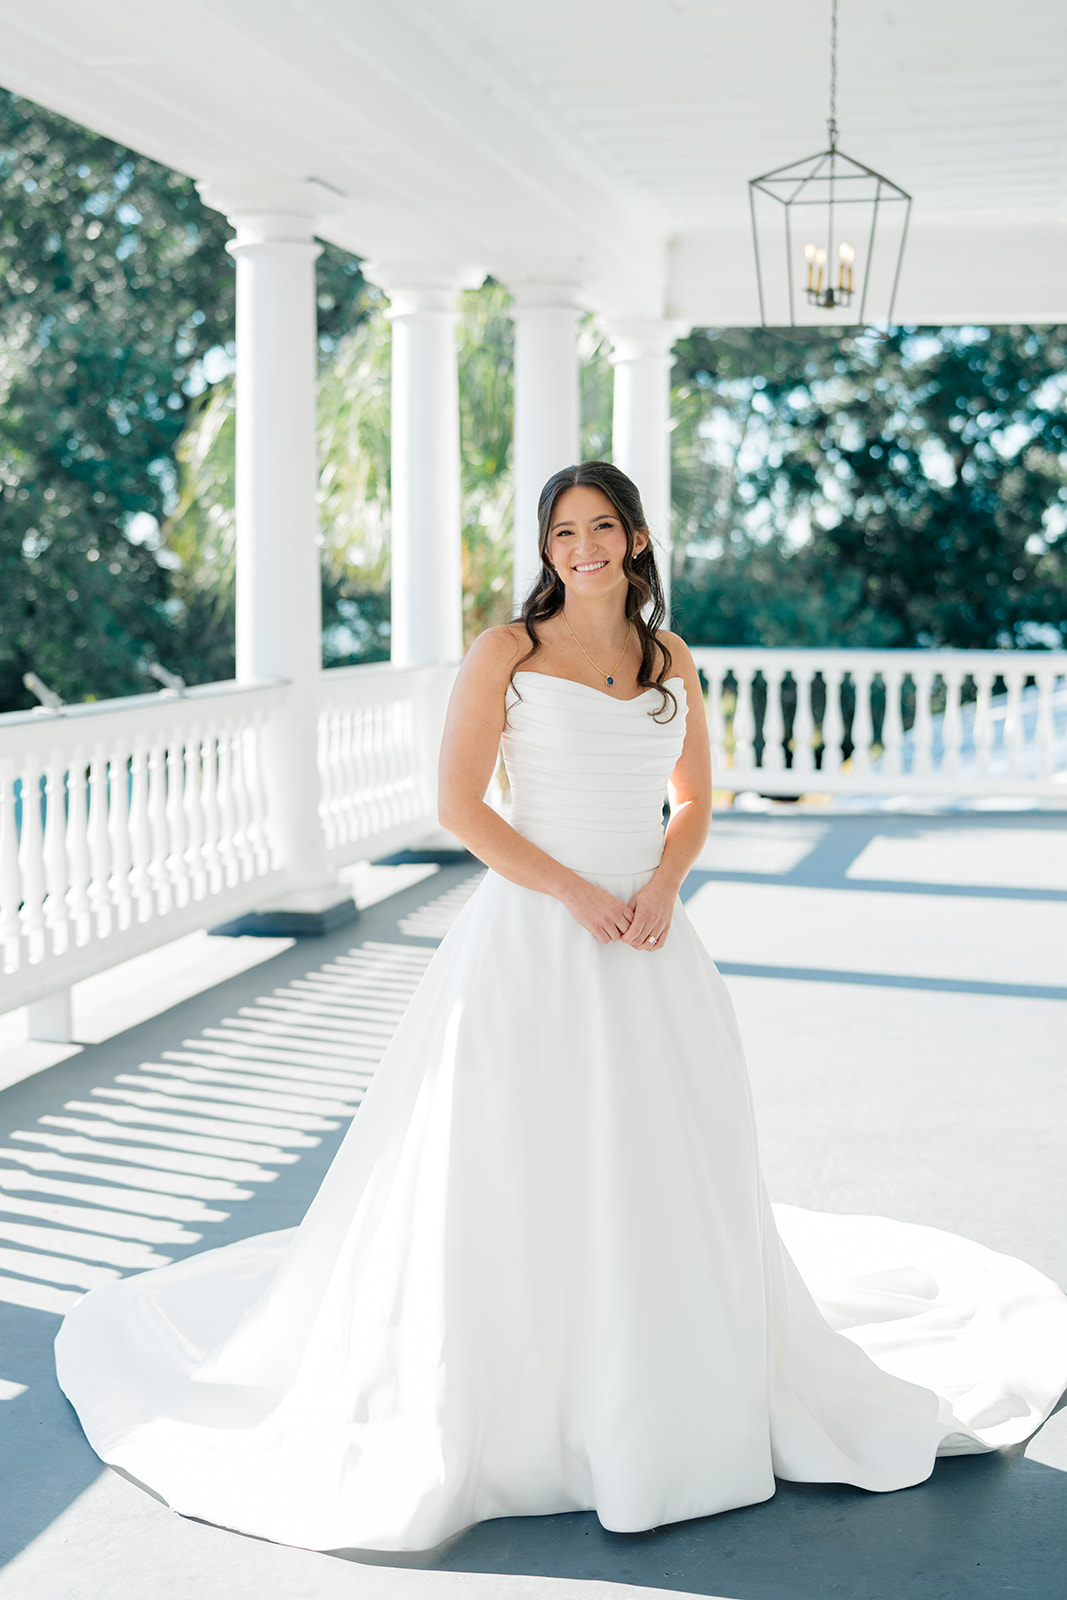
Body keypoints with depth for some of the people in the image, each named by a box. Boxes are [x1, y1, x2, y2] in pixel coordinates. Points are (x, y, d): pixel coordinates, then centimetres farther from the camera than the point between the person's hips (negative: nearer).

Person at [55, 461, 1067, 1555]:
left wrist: (662, 884, -4)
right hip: (531, 937, -4)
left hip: (647, 946, 5)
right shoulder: (507, 651, -4)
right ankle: (506, 1400, 15)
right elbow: (457, 803, -8)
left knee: (662, 1173, 10)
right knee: (516, 1171, -2)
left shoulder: (671, 661, 9)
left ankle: (662, 1404, 29)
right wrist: (574, 893, -15)